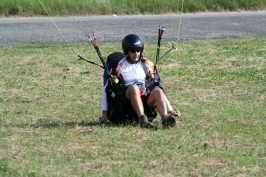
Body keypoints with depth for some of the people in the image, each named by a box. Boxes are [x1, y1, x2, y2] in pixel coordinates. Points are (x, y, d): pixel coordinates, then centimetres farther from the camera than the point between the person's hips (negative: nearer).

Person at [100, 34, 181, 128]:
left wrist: (170, 109, 8)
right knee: (134, 87, -34)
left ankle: (165, 119, -51)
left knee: (158, 91, -28)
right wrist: (104, 113, 6)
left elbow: (158, 85, 11)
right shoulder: (120, 67, 2)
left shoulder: (147, 64, 10)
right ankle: (142, 119, -53)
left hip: (146, 101, 3)